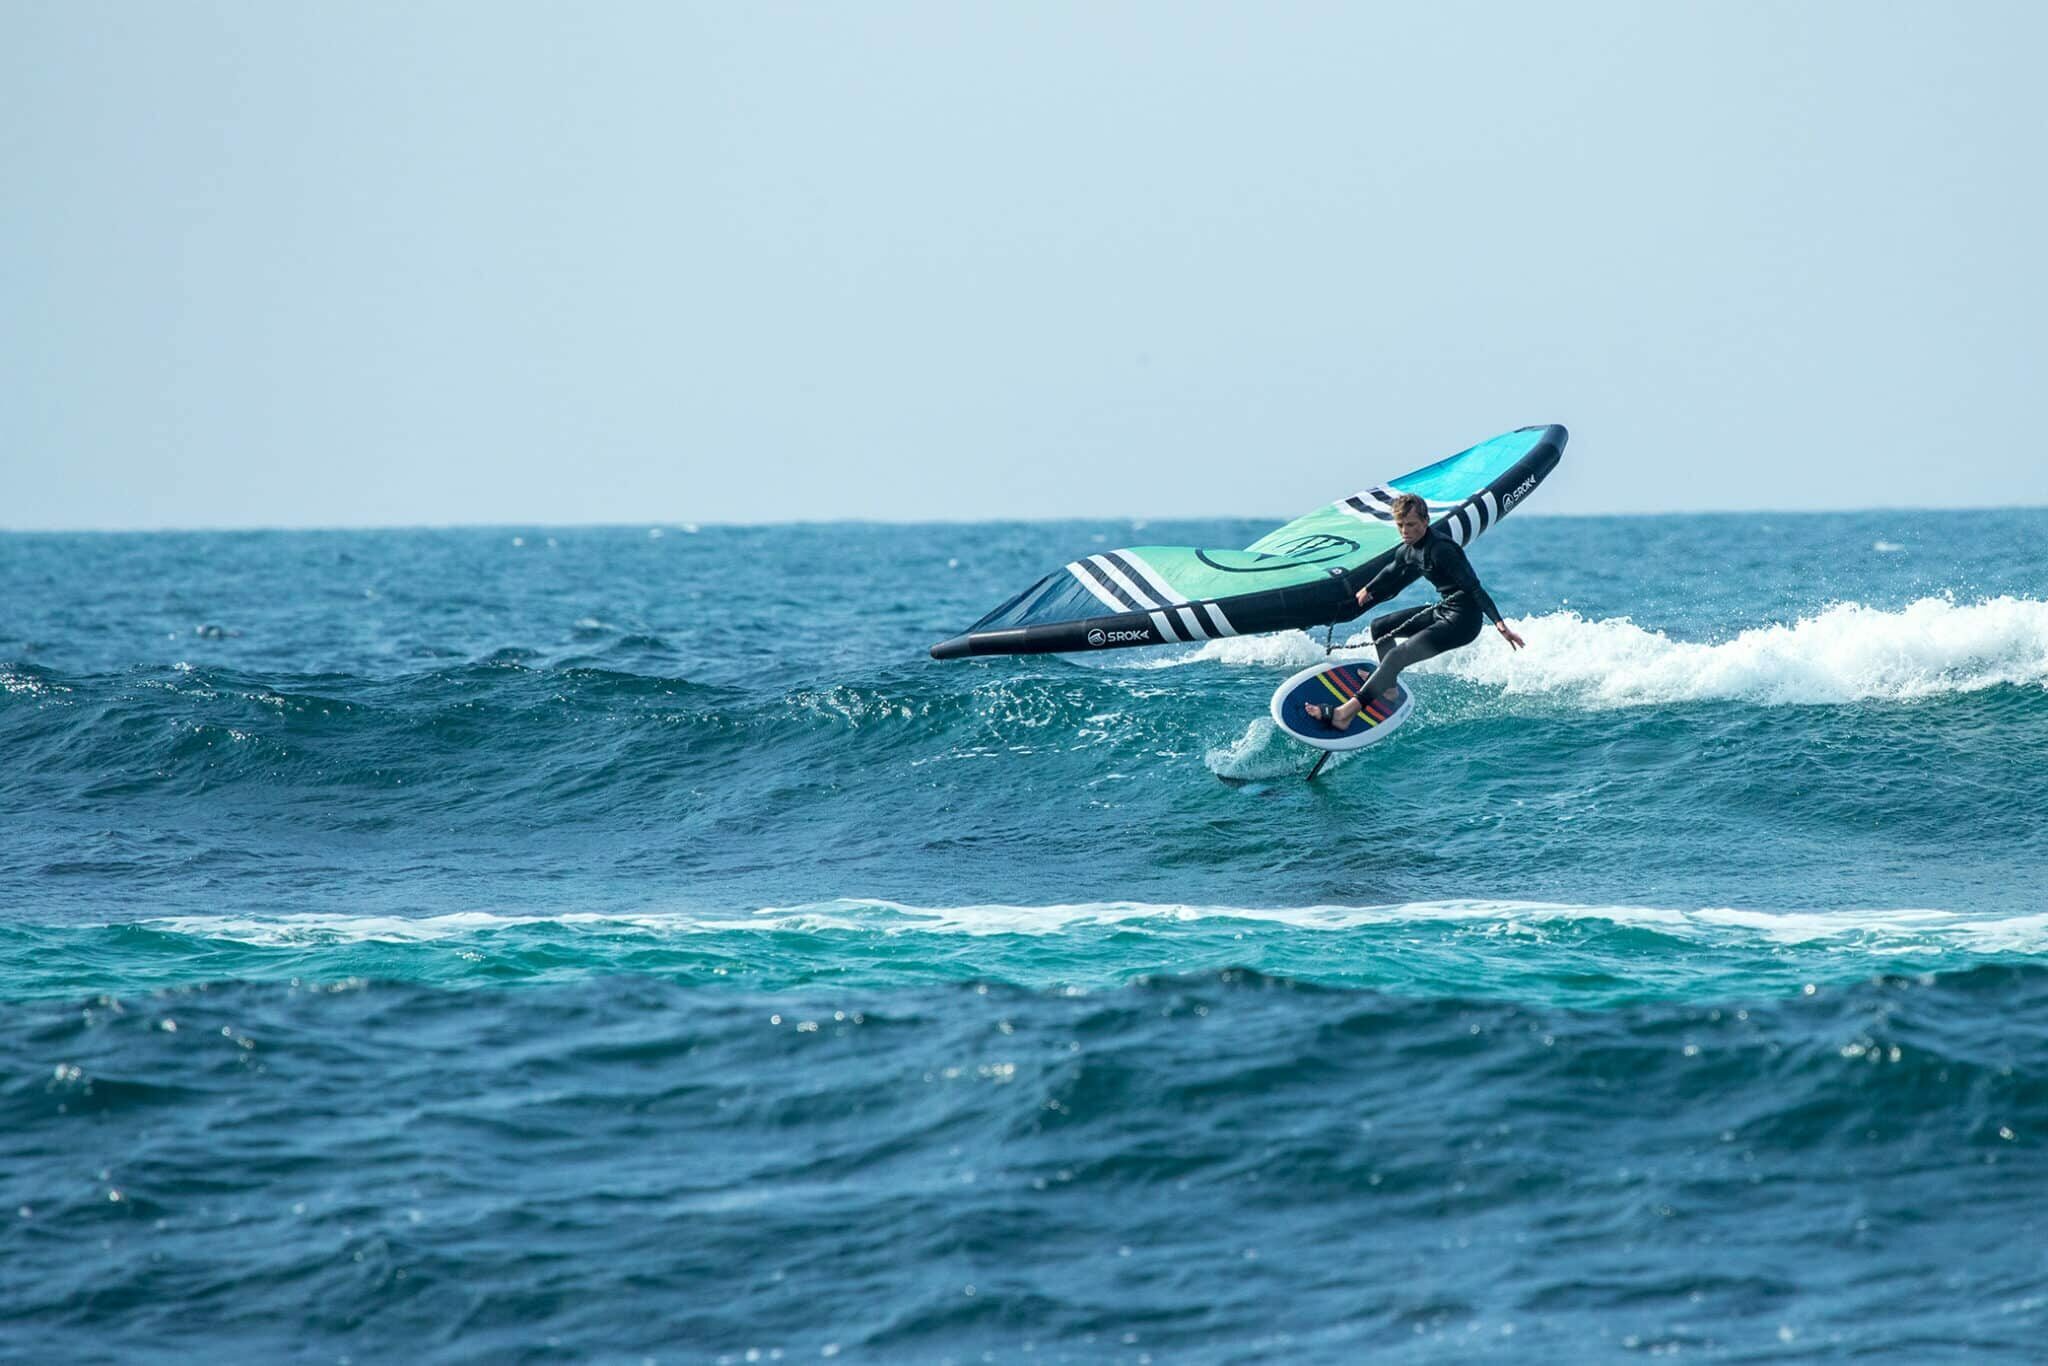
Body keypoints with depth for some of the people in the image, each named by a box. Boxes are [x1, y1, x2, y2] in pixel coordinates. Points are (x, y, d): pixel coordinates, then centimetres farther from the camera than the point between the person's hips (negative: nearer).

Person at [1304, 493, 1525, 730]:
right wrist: (1369, 591, 48)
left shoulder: (1440, 549, -23)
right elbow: (1391, 575, 29)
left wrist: (1499, 623, -36)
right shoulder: (1407, 551, 5)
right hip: (1443, 611, 10)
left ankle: (1345, 714, -24)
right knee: (1380, 627, 19)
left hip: (1461, 621, -10)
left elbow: (1474, 587, -28)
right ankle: (1389, 688, 27)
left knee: (1397, 656, -19)